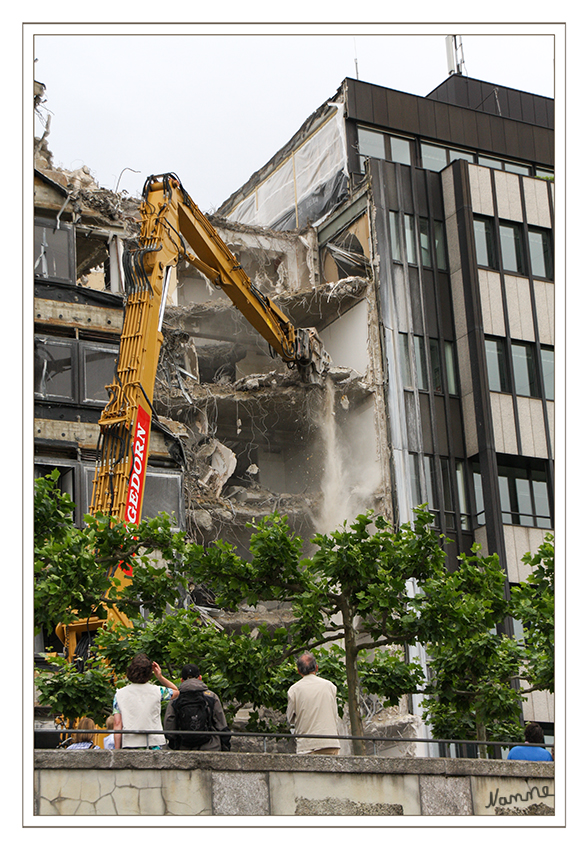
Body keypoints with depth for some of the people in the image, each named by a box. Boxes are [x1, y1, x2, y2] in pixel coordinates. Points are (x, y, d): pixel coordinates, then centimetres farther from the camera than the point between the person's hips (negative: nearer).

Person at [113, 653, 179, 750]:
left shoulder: (119, 694, 4)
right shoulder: (157, 691, 3)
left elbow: (117, 724, 2)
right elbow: (176, 691, 26)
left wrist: (117, 752, 5)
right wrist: (160, 677, 20)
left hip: (129, 746, 0)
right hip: (154, 745, 0)